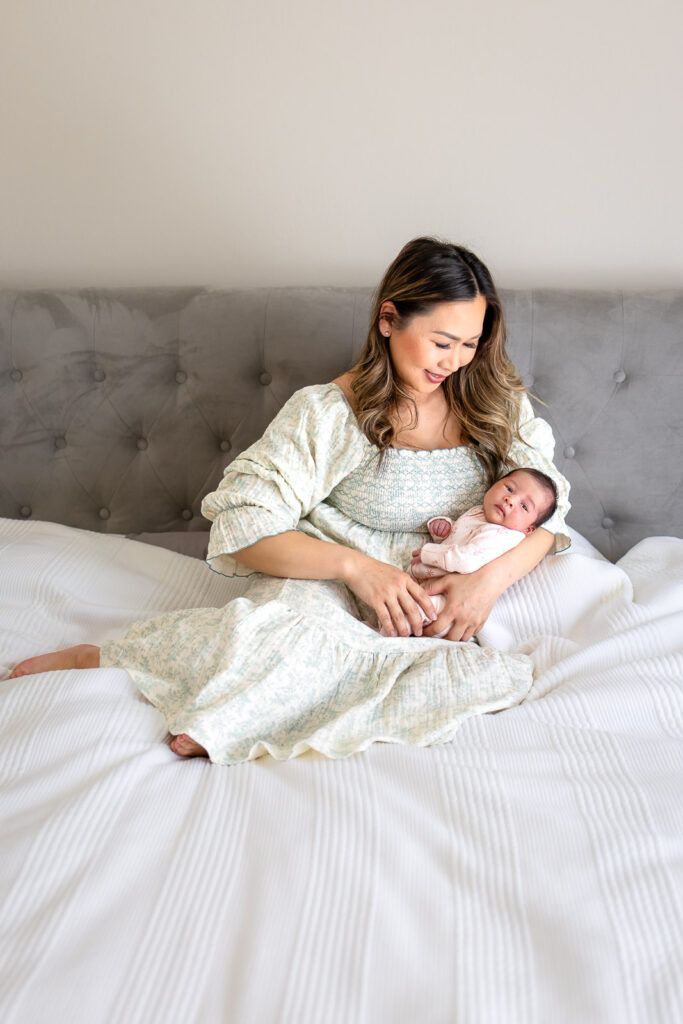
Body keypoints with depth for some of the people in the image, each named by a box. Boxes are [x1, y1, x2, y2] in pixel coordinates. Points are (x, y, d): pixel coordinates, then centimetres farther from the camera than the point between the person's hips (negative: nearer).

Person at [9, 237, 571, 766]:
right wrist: (355, 566, -25)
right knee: (289, 624, -40)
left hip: (440, 593, 4)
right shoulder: (326, 413, -8)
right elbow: (241, 525, -14)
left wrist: (492, 578, -18)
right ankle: (100, 658, -18)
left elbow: (546, 513, 2)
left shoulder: (499, 403, 3)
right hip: (330, 578, -3)